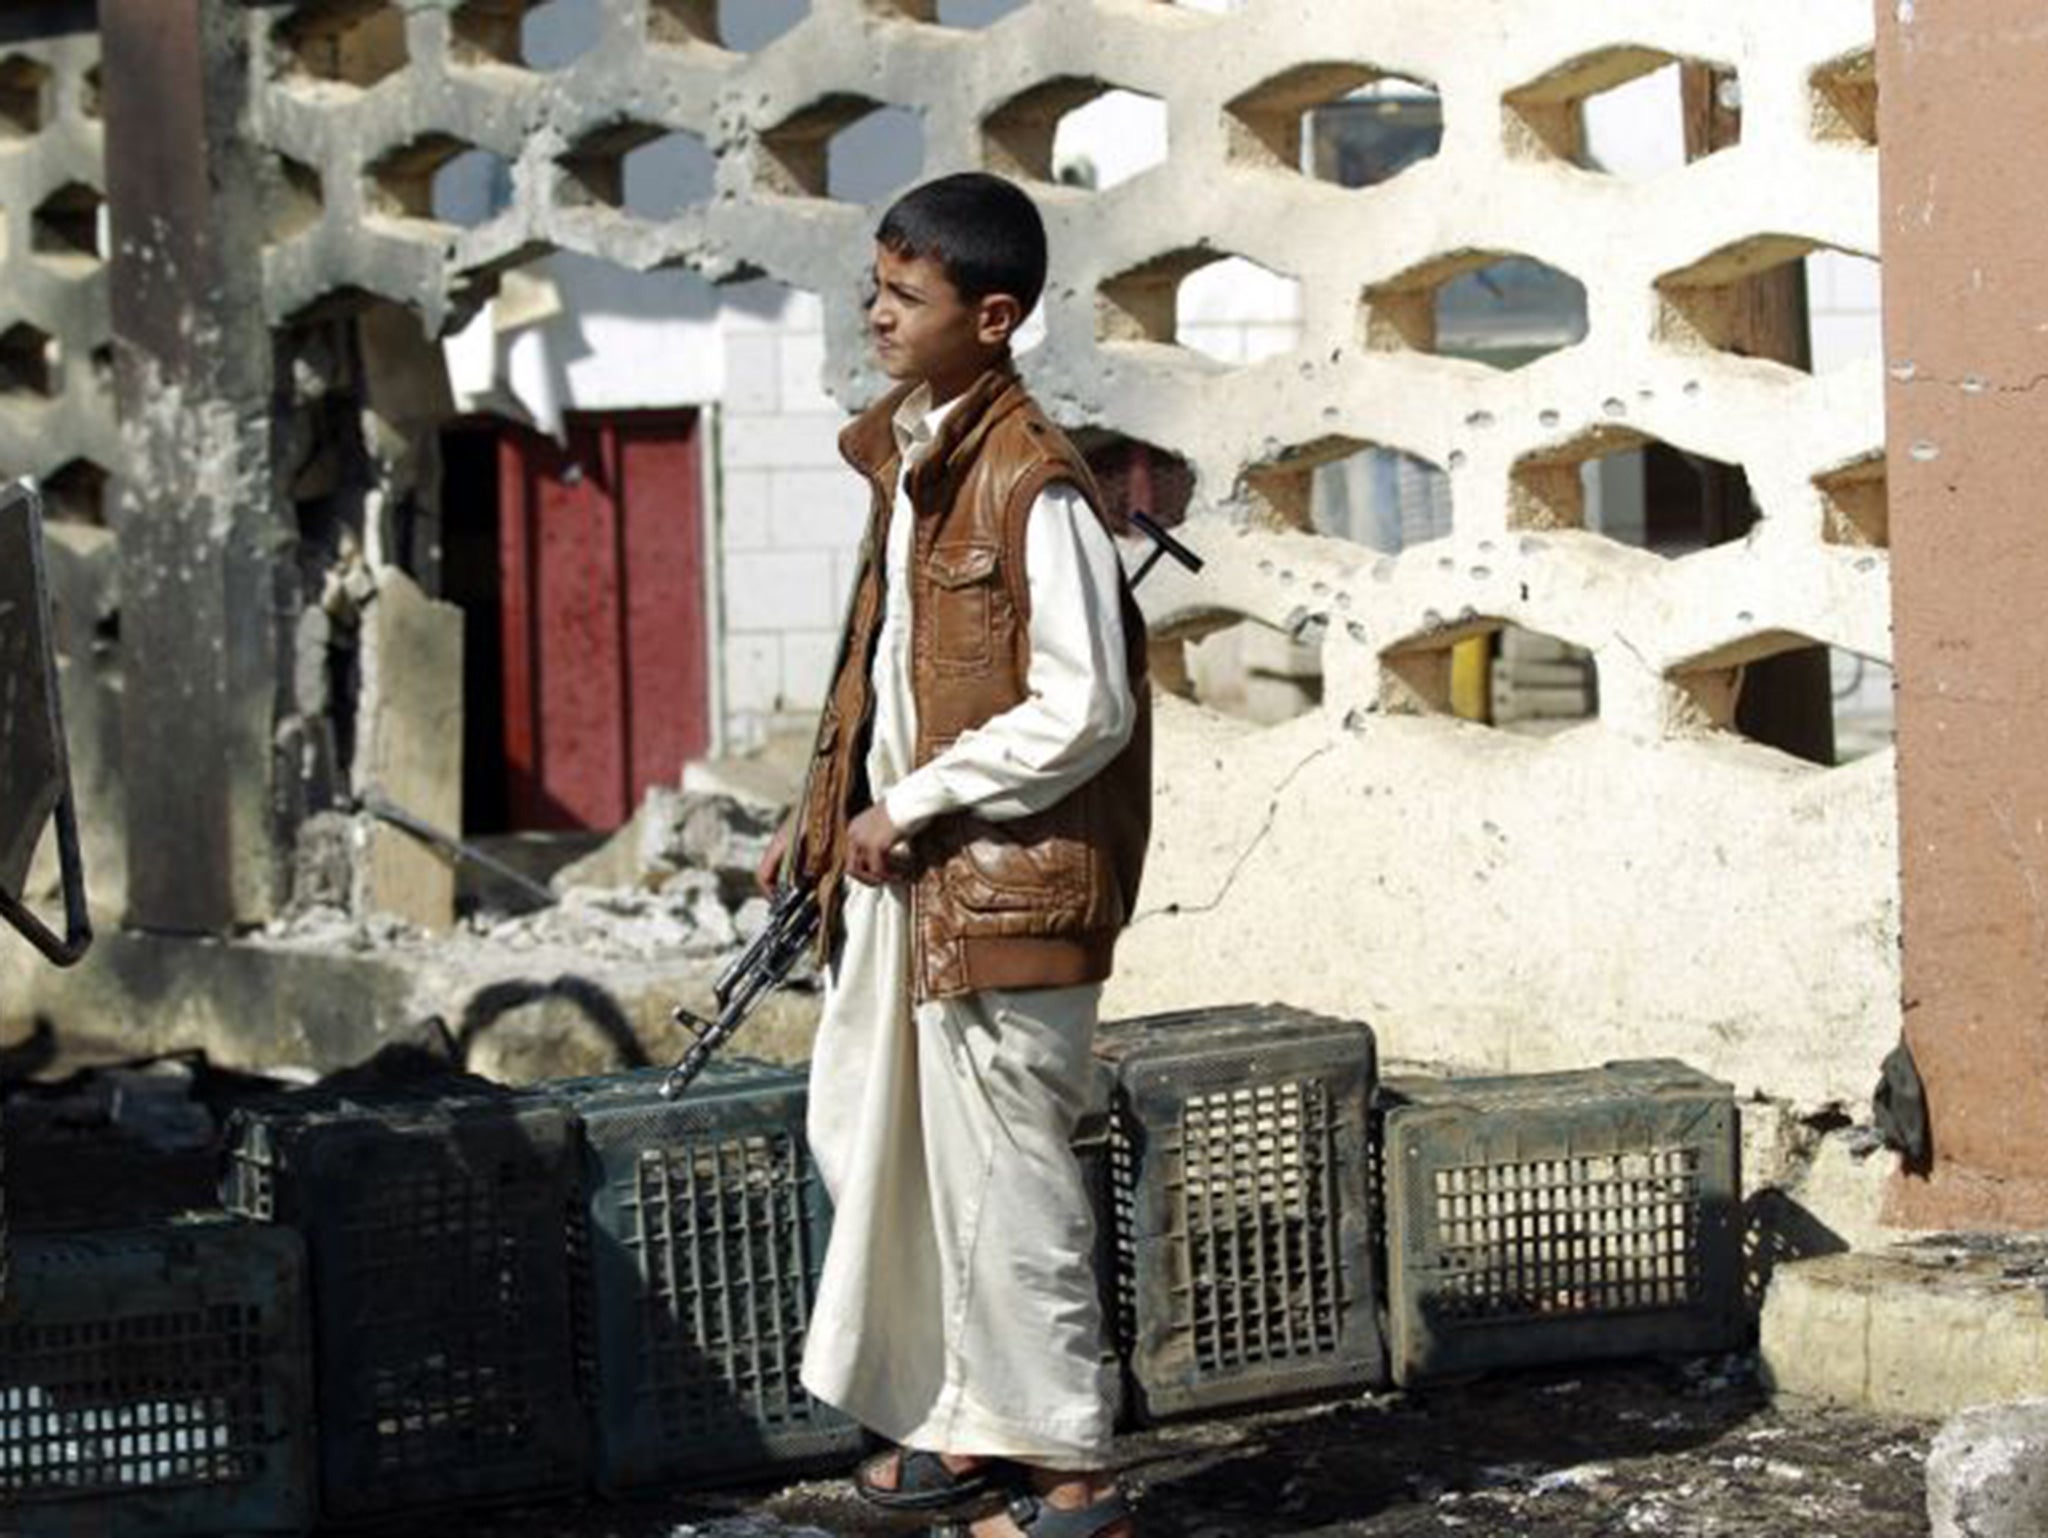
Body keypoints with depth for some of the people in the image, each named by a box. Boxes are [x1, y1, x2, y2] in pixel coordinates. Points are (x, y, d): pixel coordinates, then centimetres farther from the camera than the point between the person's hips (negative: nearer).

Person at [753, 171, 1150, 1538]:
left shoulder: (1035, 487, -18)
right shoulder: (906, 455, 10)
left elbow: (1083, 711, -21)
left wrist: (912, 808, -16)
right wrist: (827, 809, 13)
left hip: (1005, 884, -10)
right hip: (906, 875, 10)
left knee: (1002, 1174, -3)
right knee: (881, 1148, 16)